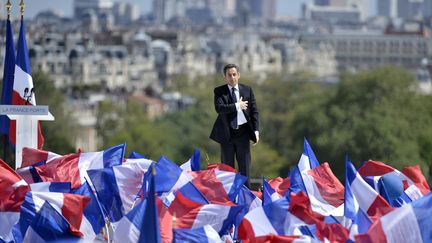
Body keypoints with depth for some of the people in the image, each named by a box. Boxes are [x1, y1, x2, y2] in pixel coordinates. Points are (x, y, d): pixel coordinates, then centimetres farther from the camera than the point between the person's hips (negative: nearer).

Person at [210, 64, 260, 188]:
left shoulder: (247, 90, 6)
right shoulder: (219, 91, 0)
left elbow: (254, 111, 5)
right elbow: (219, 108, -17)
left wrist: (256, 130, -2)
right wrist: (237, 106, -18)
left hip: (243, 132, 1)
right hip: (227, 132, -1)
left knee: (244, 166, 2)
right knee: (227, 166, 3)